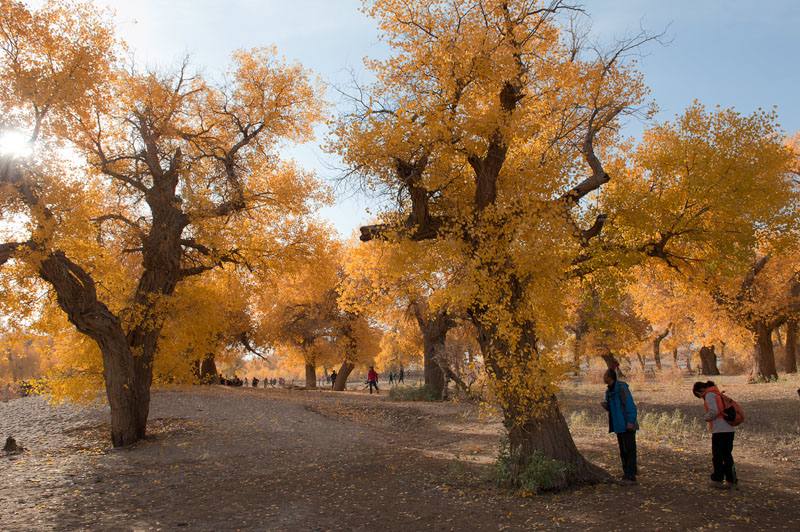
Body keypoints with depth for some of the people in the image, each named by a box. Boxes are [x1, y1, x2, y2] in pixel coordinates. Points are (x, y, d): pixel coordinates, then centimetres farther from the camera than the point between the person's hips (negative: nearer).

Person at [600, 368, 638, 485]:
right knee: (623, 451, 12)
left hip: (627, 426, -9)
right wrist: (606, 406, 2)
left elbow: (630, 404, -17)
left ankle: (631, 477, -5)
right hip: (619, 426, 9)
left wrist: (630, 421, -22)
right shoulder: (610, 391, 15)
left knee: (629, 450, -6)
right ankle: (627, 476, 18)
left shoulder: (621, 388, -13)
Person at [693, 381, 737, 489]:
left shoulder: (709, 394, -6)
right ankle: (731, 480, 13)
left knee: (717, 456, 1)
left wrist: (707, 418, -1)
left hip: (719, 430, -8)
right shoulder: (717, 394, 21)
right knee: (727, 456, 12)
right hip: (729, 429, 9)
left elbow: (714, 411, -19)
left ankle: (717, 480, 6)